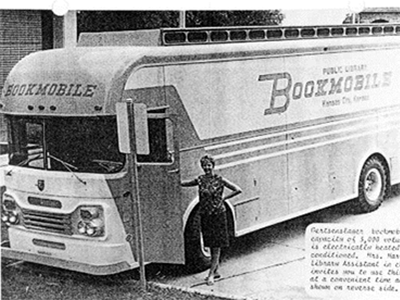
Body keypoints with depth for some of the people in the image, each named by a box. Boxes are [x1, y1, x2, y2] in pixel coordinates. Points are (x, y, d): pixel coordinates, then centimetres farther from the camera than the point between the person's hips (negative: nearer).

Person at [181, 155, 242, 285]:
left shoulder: (219, 180, -8)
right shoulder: (200, 180, 3)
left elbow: (238, 190, -7)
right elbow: (183, 184, 13)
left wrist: (223, 198, -7)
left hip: (218, 215, -5)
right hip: (205, 215, 5)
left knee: (216, 246, -4)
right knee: (211, 245, 12)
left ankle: (211, 274, -4)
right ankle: (216, 271, 23)